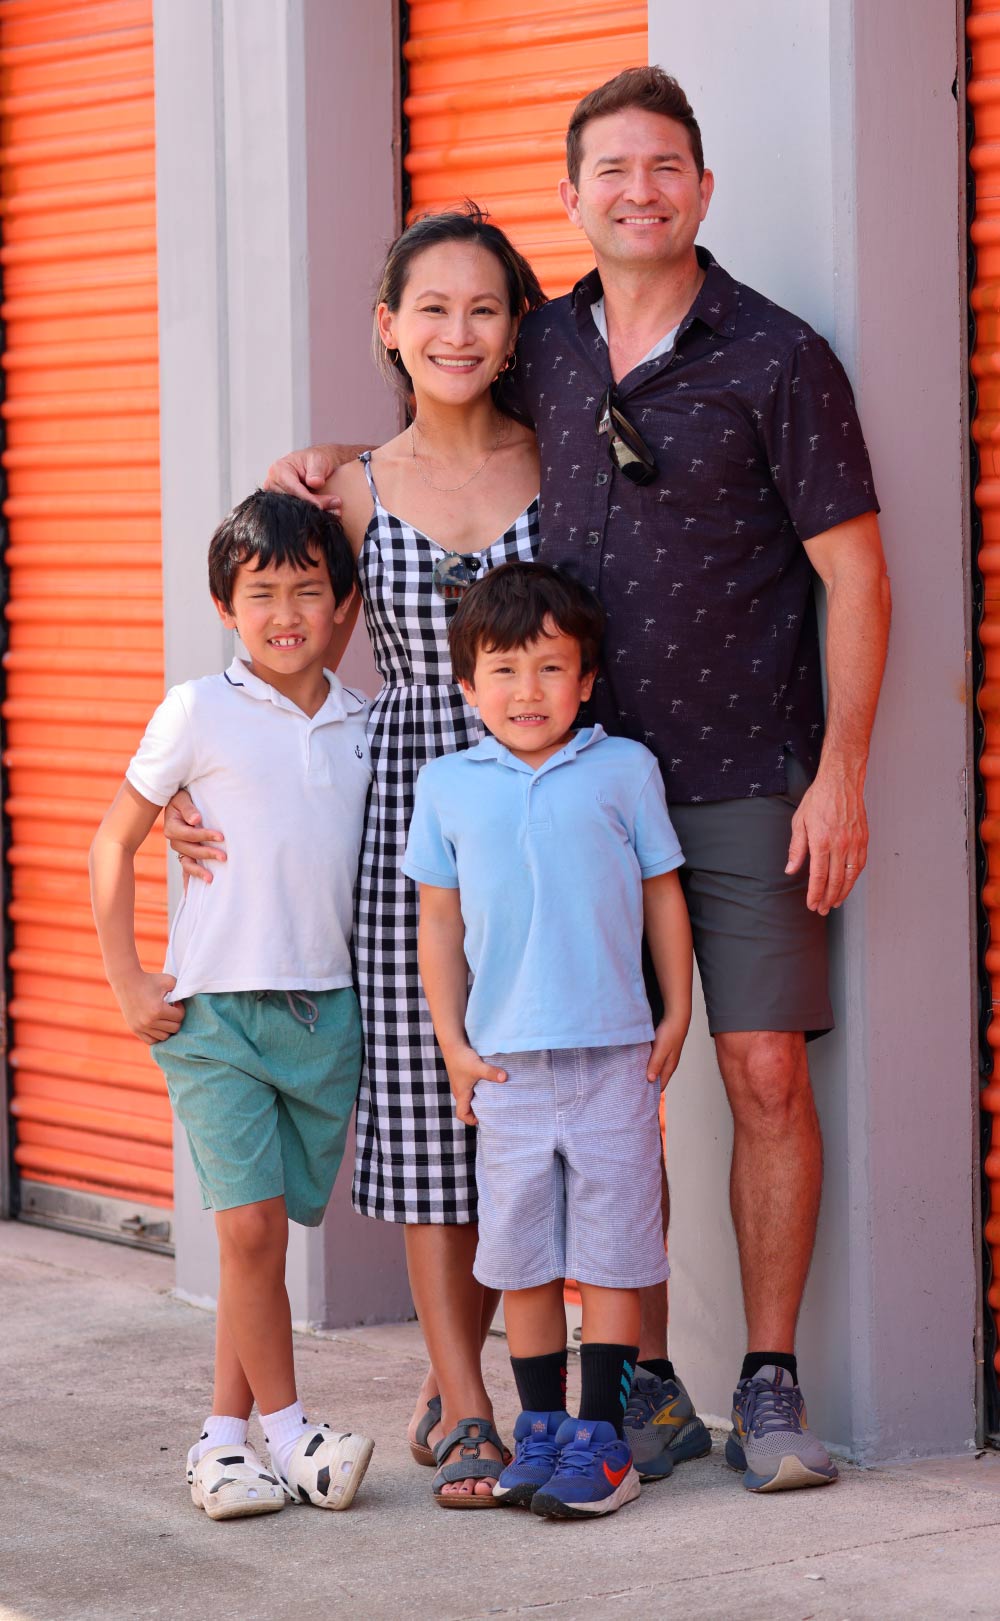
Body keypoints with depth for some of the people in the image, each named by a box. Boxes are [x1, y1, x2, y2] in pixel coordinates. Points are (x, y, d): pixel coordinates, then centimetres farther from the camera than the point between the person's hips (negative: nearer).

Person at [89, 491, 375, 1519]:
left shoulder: (364, 726, 8)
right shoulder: (199, 714, -4)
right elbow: (115, 842, 2)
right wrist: (126, 982, -2)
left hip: (326, 1010, 4)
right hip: (215, 1009, -4)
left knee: (268, 1232, 7)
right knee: (249, 1225, -13)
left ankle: (225, 1436, 15)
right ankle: (286, 1433, -4)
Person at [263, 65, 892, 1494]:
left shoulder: (779, 359, -5)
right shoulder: (544, 353, 8)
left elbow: (855, 574, -5)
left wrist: (841, 774, -12)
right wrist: (339, 456, 11)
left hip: (745, 786, -4)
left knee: (766, 1073, -6)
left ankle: (769, 1386, 2)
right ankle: (640, 1379, 14)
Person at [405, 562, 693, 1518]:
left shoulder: (624, 770, 2)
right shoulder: (448, 786, 5)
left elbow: (662, 895, 8)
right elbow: (440, 921, 9)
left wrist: (677, 1013, 4)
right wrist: (452, 1043, 4)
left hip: (613, 1054, -2)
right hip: (506, 1061, 2)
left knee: (608, 1248, 0)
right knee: (520, 1252, 7)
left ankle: (598, 1437, 6)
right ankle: (540, 1429, 18)